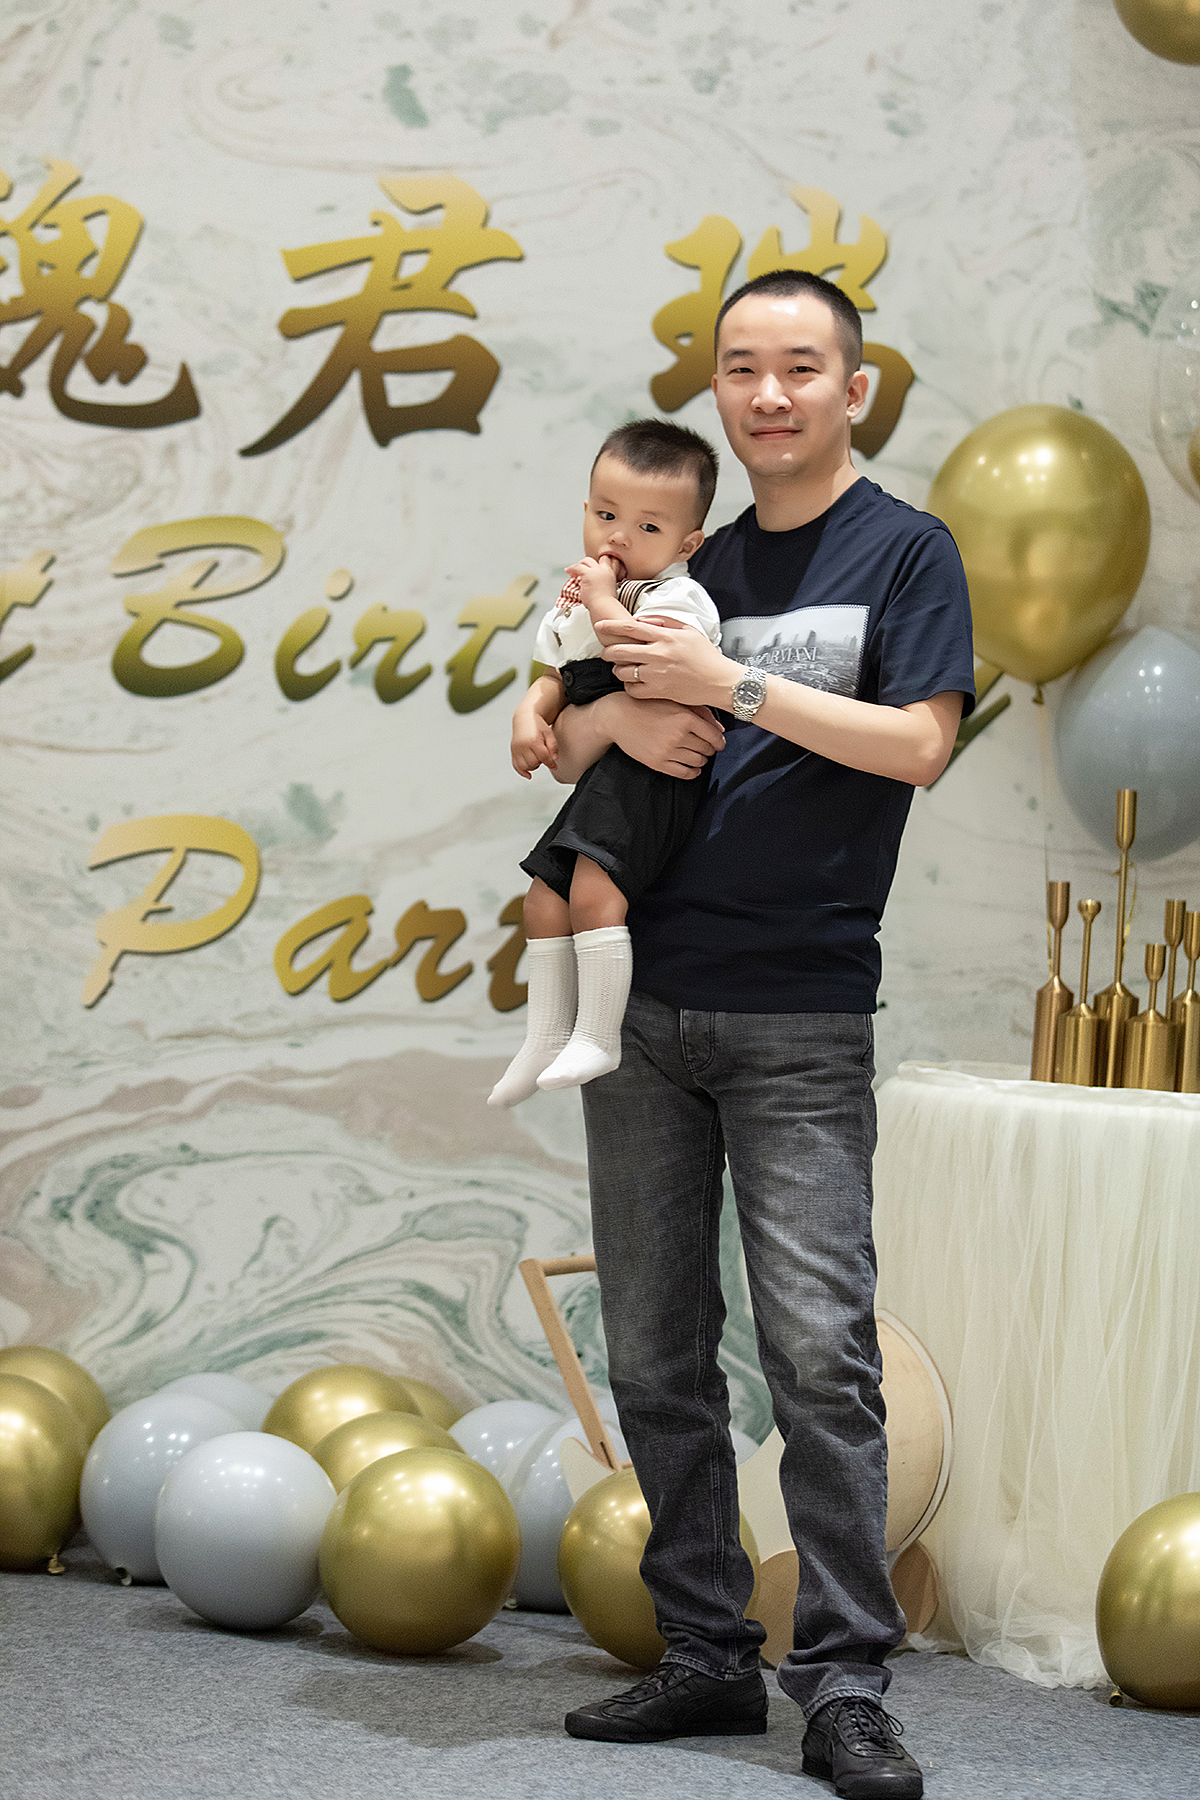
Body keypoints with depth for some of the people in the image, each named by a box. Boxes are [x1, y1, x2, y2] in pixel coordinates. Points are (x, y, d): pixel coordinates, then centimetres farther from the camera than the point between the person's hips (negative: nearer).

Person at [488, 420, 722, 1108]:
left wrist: (602, 600, -18)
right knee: (545, 896, 8)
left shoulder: (678, 599, -10)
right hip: (601, 779, 9)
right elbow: (557, 677, 19)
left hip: (651, 773, -9)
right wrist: (531, 715, -3)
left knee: (592, 889, -21)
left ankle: (597, 1036, -15)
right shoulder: (577, 598, 16)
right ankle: (547, 1034, 19)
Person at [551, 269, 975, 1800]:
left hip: (800, 1016, -6)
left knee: (821, 1354, -10)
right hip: (642, 1004, 6)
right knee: (654, 1357, 7)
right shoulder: (695, 565, 16)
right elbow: (562, 747, 19)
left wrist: (727, 683, -14)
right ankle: (706, 1656, 15)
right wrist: (616, 715, -4)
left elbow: (918, 740, -12)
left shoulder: (905, 551, 1)